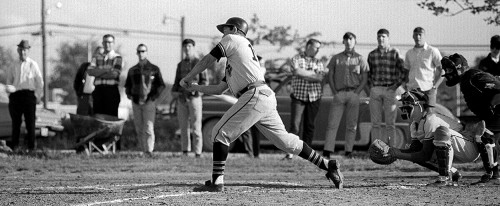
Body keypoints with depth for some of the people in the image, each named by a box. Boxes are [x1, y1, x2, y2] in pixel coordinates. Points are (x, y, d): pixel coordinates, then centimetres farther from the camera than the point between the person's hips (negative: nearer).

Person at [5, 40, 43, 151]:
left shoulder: (33, 65, 6)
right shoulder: (13, 65, 14)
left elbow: (40, 82, 7)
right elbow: (9, 81, 20)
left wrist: (38, 96, 1)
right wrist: (9, 88, -1)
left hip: (29, 95, -2)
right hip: (15, 95, 2)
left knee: (30, 120, -4)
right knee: (16, 121, 1)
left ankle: (31, 145, -1)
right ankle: (15, 145, 5)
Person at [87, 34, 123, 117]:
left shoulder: (117, 58, 5)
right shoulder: (97, 57, 17)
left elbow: (115, 74, -10)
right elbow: (89, 71, 2)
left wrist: (97, 73, -3)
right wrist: (105, 70, -10)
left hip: (111, 90, -4)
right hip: (98, 90, 4)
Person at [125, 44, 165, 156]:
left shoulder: (154, 69, 3)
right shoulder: (132, 70, 13)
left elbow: (161, 85, 5)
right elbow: (127, 85, 23)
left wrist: (154, 96, -7)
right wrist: (129, 94, 5)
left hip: (149, 102, -4)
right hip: (136, 103, 4)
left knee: (149, 129, -13)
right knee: (139, 130, 4)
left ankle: (149, 151, -14)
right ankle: (144, 151, 11)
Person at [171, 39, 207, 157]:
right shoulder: (180, 65, 16)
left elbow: (204, 81, -2)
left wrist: (196, 90, -19)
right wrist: (174, 92, 1)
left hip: (194, 98, -5)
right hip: (181, 99, 5)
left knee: (196, 128, -7)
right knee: (183, 127, 5)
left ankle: (198, 154, -7)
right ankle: (185, 152, 9)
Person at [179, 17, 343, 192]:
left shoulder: (232, 39, 8)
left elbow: (207, 60, 3)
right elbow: (219, 89, 33)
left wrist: (188, 78, 14)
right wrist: (195, 87, 31)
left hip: (254, 96, -9)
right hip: (267, 98, 9)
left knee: (220, 133, -7)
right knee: (285, 140, 13)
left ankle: (217, 182, -13)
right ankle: (327, 165, 15)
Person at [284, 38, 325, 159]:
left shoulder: (319, 63, 15)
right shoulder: (297, 59, 6)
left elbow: (321, 78, -2)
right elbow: (297, 71, -14)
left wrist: (304, 75, -11)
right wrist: (314, 73, -7)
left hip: (314, 97, 3)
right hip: (298, 96, -3)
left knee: (309, 125, 4)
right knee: (295, 124, -12)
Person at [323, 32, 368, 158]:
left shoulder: (359, 59, 9)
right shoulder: (336, 58, 11)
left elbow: (365, 78, 7)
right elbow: (330, 76, 10)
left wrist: (357, 92, -5)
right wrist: (334, 91, -1)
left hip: (353, 94, 0)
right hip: (339, 94, 0)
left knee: (351, 124, 1)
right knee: (332, 123, -7)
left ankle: (348, 151, 5)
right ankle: (327, 151, -12)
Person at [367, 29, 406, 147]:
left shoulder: (395, 53, -1)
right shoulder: (372, 54, 9)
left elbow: (403, 71, 2)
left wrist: (397, 85, -5)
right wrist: (370, 87, 8)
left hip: (390, 90, -3)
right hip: (375, 90, 3)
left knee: (390, 123, -2)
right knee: (375, 123, 3)